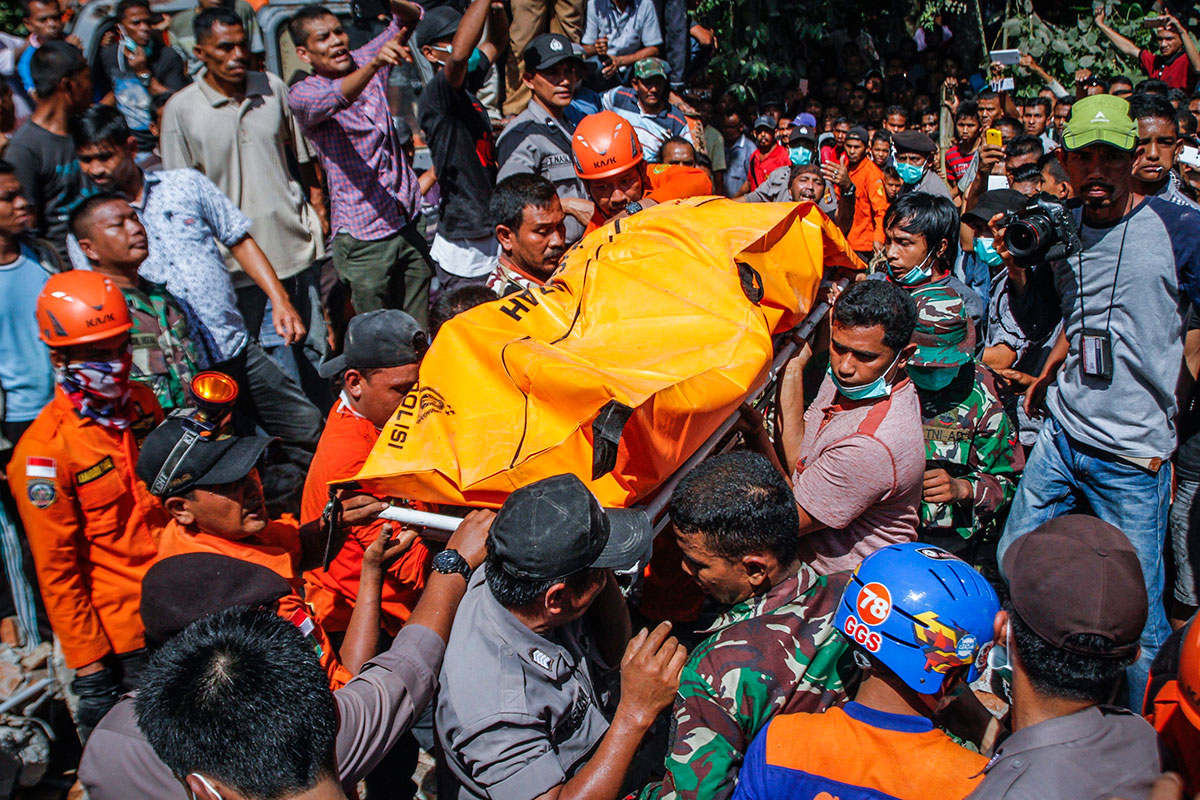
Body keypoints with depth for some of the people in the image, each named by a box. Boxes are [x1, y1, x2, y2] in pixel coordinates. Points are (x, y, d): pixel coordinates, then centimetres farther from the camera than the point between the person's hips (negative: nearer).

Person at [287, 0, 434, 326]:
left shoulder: (363, 61, 9)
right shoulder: (303, 94, -7)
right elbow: (334, 99, -30)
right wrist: (375, 64, -48)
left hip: (408, 224, 5)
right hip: (364, 238, -5)